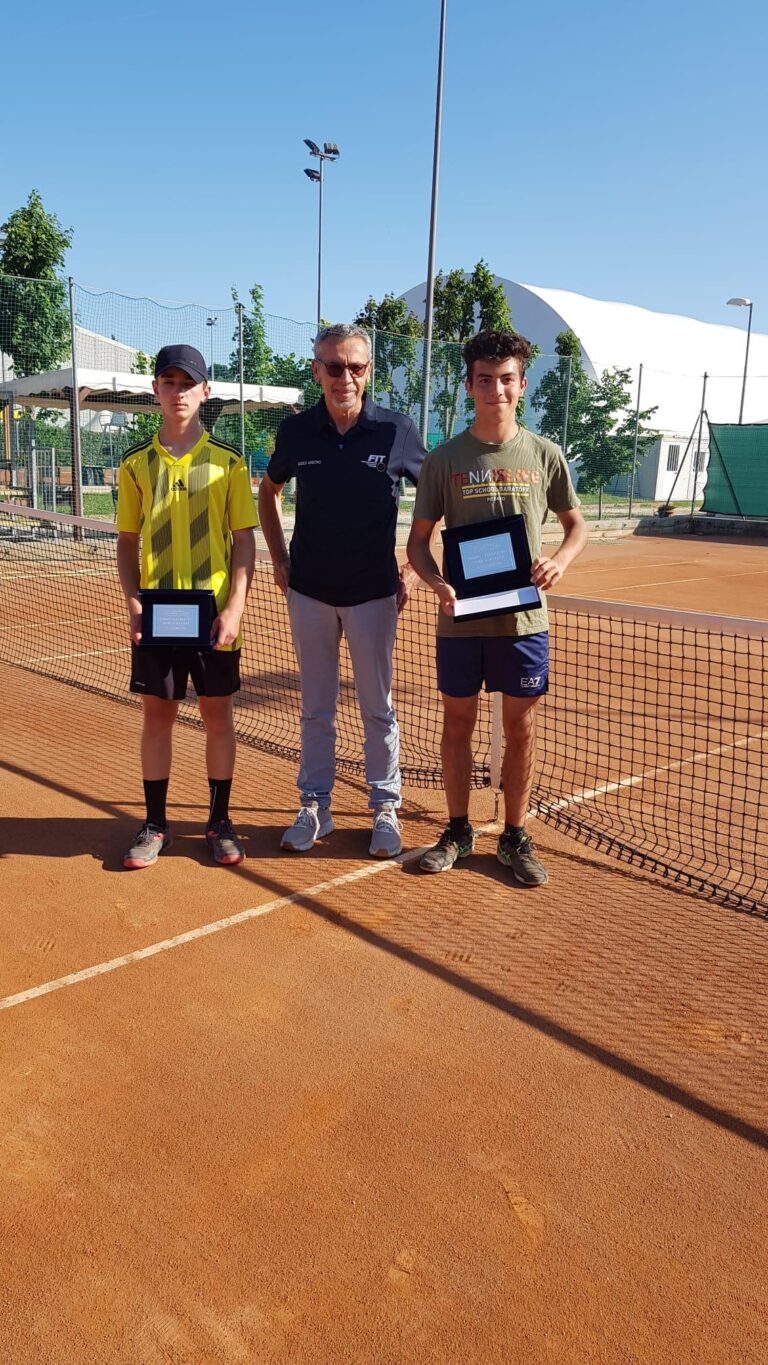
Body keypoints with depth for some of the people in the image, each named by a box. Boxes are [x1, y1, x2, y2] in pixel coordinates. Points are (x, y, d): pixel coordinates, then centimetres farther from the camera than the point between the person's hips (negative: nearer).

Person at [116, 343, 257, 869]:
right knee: (157, 714, 8)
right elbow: (128, 542, 9)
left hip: (215, 614, -1)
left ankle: (220, 821, 20)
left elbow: (244, 540, -1)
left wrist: (234, 608, -11)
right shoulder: (136, 463, 6)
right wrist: (133, 603, -4)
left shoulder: (228, 461, 1)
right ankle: (156, 824, 21)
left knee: (218, 713, 6)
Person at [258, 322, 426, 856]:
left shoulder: (396, 430, -7)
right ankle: (315, 806, 23)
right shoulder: (296, 432, -1)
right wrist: (279, 560, 9)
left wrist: (413, 568, -1)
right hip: (309, 591, 2)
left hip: (374, 592, -2)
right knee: (316, 707, 11)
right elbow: (269, 491, 17)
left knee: (378, 707, 6)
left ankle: (385, 807, 20)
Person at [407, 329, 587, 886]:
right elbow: (419, 540, 3)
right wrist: (436, 581, -17)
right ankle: (458, 831, 27)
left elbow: (577, 525, 12)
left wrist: (560, 560, -10)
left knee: (521, 729, 7)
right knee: (458, 725, 9)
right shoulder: (444, 459, -1)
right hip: (460, 618, 0)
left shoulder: (544, 455, 1)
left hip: (523, 617, 0)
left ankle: (516, 837, 23)